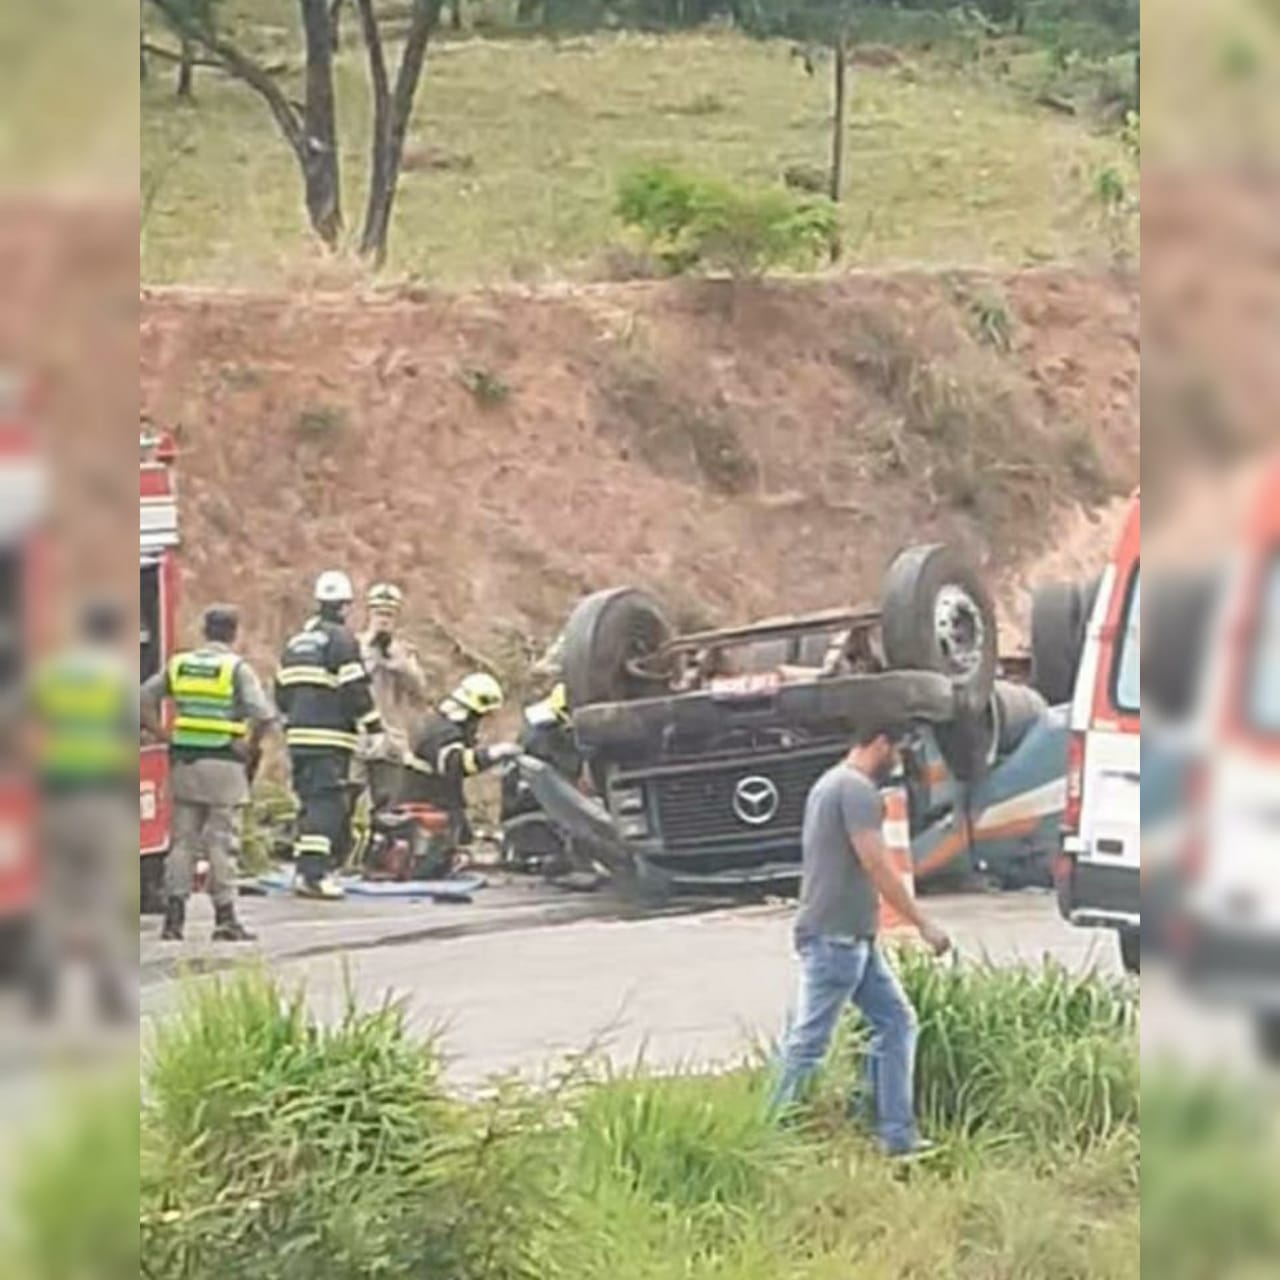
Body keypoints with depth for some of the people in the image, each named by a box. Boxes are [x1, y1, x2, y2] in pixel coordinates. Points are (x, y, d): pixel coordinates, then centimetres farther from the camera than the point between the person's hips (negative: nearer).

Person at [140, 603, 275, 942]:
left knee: (182, 841, 9)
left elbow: (145, 698, 8)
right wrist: (251, 748, -3)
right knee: (221, 843, 1)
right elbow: (264, 715, -18)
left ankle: (174, 917, 6)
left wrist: (164, 735, 8)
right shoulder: (238, 668, -7)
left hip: (184, 762, 4)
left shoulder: (179, 664, 8)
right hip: (224, 763, -4)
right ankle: (225, 919, 2)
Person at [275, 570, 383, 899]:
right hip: (330, 737, -8)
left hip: (299, 735, 8)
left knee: (311, 801, 14)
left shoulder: (295, 642, 16)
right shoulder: (341, 640, -8)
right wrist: (374, 725, -5)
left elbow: (282, 692, 21)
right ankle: (314, 874, -16)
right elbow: (356, 690, -13)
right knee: (327, 802, -9)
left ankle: (306, 870, 16)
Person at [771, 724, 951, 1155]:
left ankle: (899, 1136, 10)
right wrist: (924, 925, -15)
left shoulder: (830, 784, 18)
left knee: (896, 1022, 10)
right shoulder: (857, 789, -14)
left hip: (853, 938, 11)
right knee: (809, 1042, -7)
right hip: (836, 937, -11)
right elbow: (877, 866, -19)